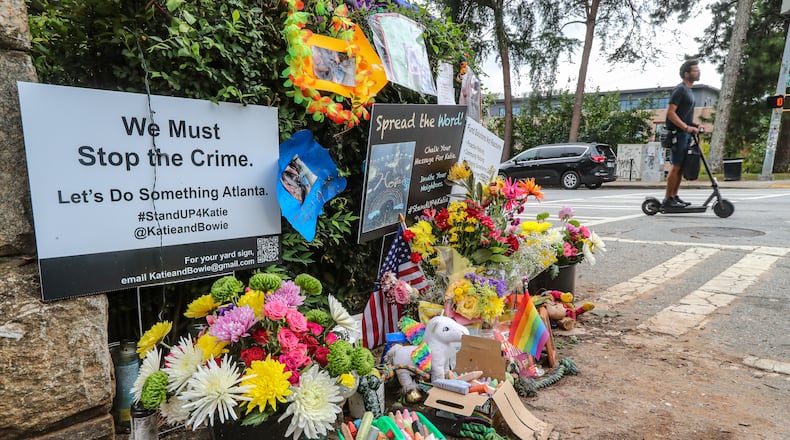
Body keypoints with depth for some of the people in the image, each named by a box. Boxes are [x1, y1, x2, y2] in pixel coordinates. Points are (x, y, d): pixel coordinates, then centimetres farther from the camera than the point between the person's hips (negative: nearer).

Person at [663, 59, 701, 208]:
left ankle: (674, 197, 15)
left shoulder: (688, 90, 21)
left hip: (685, 133, 10)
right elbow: (670, 112, -18)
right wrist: (686, 127, -22)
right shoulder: (679, 90, -9)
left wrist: (693, 125, 14)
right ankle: (668, 199, -6)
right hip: (677, 133, -10)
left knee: (681, 167, 10)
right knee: (676, 166, -10)